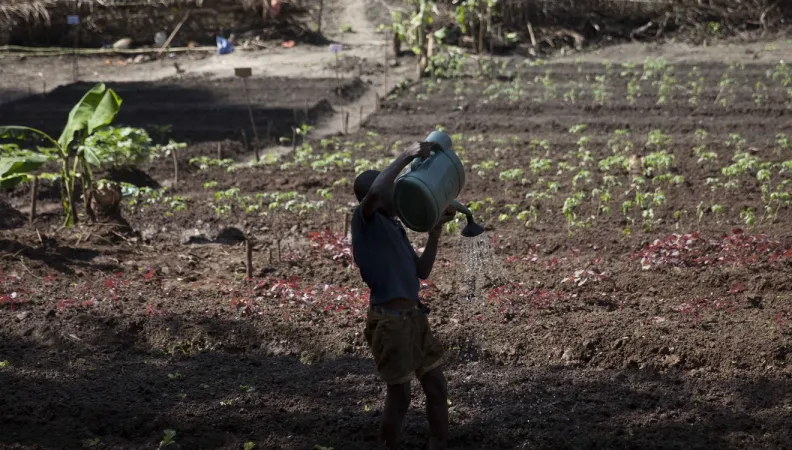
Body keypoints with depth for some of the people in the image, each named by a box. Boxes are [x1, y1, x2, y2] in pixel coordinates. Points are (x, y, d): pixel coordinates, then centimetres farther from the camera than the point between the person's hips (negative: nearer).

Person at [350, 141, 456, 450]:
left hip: (414, 318, 8)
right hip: (389, 321, -8)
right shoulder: (365, 220, -8)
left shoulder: (395, 228, 17)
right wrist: (407, 156, -23)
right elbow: (374, 192, -31)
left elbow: (422, 271, 17)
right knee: (400, 395, 3)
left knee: (436, 386, 12)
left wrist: (436, 229, 10)